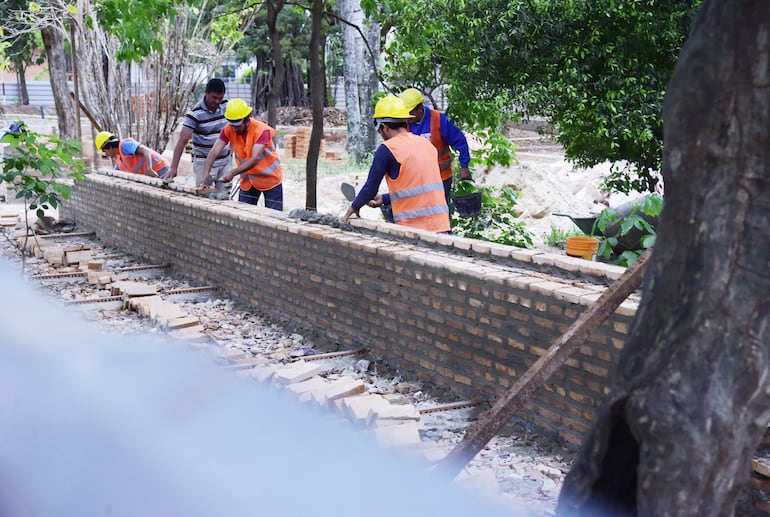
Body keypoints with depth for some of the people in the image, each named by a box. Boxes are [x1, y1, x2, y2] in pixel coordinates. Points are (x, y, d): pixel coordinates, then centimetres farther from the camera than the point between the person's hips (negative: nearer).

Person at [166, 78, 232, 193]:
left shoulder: (226, 106, -1)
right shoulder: (195, 113, -15)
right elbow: (183, 140, -20)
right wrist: (174, 168, -27)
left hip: (225, 161, 4)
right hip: (204, 163, -4)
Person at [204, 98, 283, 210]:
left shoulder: (262, 130, -26)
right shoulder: (228, 130, -13)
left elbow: (255, 158, -34)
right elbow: (214, 152, -17)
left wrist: (233, 173, -43)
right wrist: (205, 176, -31)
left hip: (270, 179, -4)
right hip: (248, 180, 4)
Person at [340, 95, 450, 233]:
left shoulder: (387, 149, -6)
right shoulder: (426, 144, 14)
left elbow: (371, 188, -1)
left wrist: (353, 208, 18)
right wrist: (384, 199, 31)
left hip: (413, 228, -6)